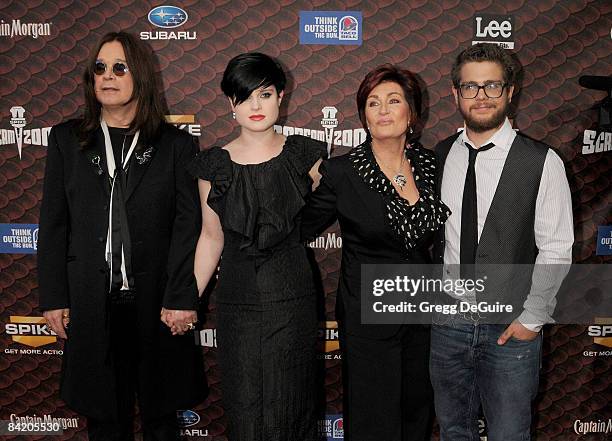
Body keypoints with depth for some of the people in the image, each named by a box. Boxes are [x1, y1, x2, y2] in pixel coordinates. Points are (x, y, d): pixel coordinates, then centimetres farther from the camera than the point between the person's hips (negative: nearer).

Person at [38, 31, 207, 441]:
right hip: (91, 303, 2)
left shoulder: (177, 145, 0)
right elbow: (53, 225, 6)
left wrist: (181, 298, -12)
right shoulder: (66, 140, 7)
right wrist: (54, 298, 1)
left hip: (156, 301, -1)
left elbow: (189, 226, -5)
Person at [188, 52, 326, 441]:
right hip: (238, 298, 1)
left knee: (292, 403, 8)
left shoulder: (305, 155, -1)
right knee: (244, 406, 8)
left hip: (292, 296, 0)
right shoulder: (214, 165, 1)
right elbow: (211, 237, 7)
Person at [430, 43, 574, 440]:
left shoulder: (543, 162, -9)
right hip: (447, 322, 3)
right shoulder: (438, 157, 1)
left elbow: (556, 250, -9)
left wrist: (532, 319, -10)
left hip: (511, 330, -3)